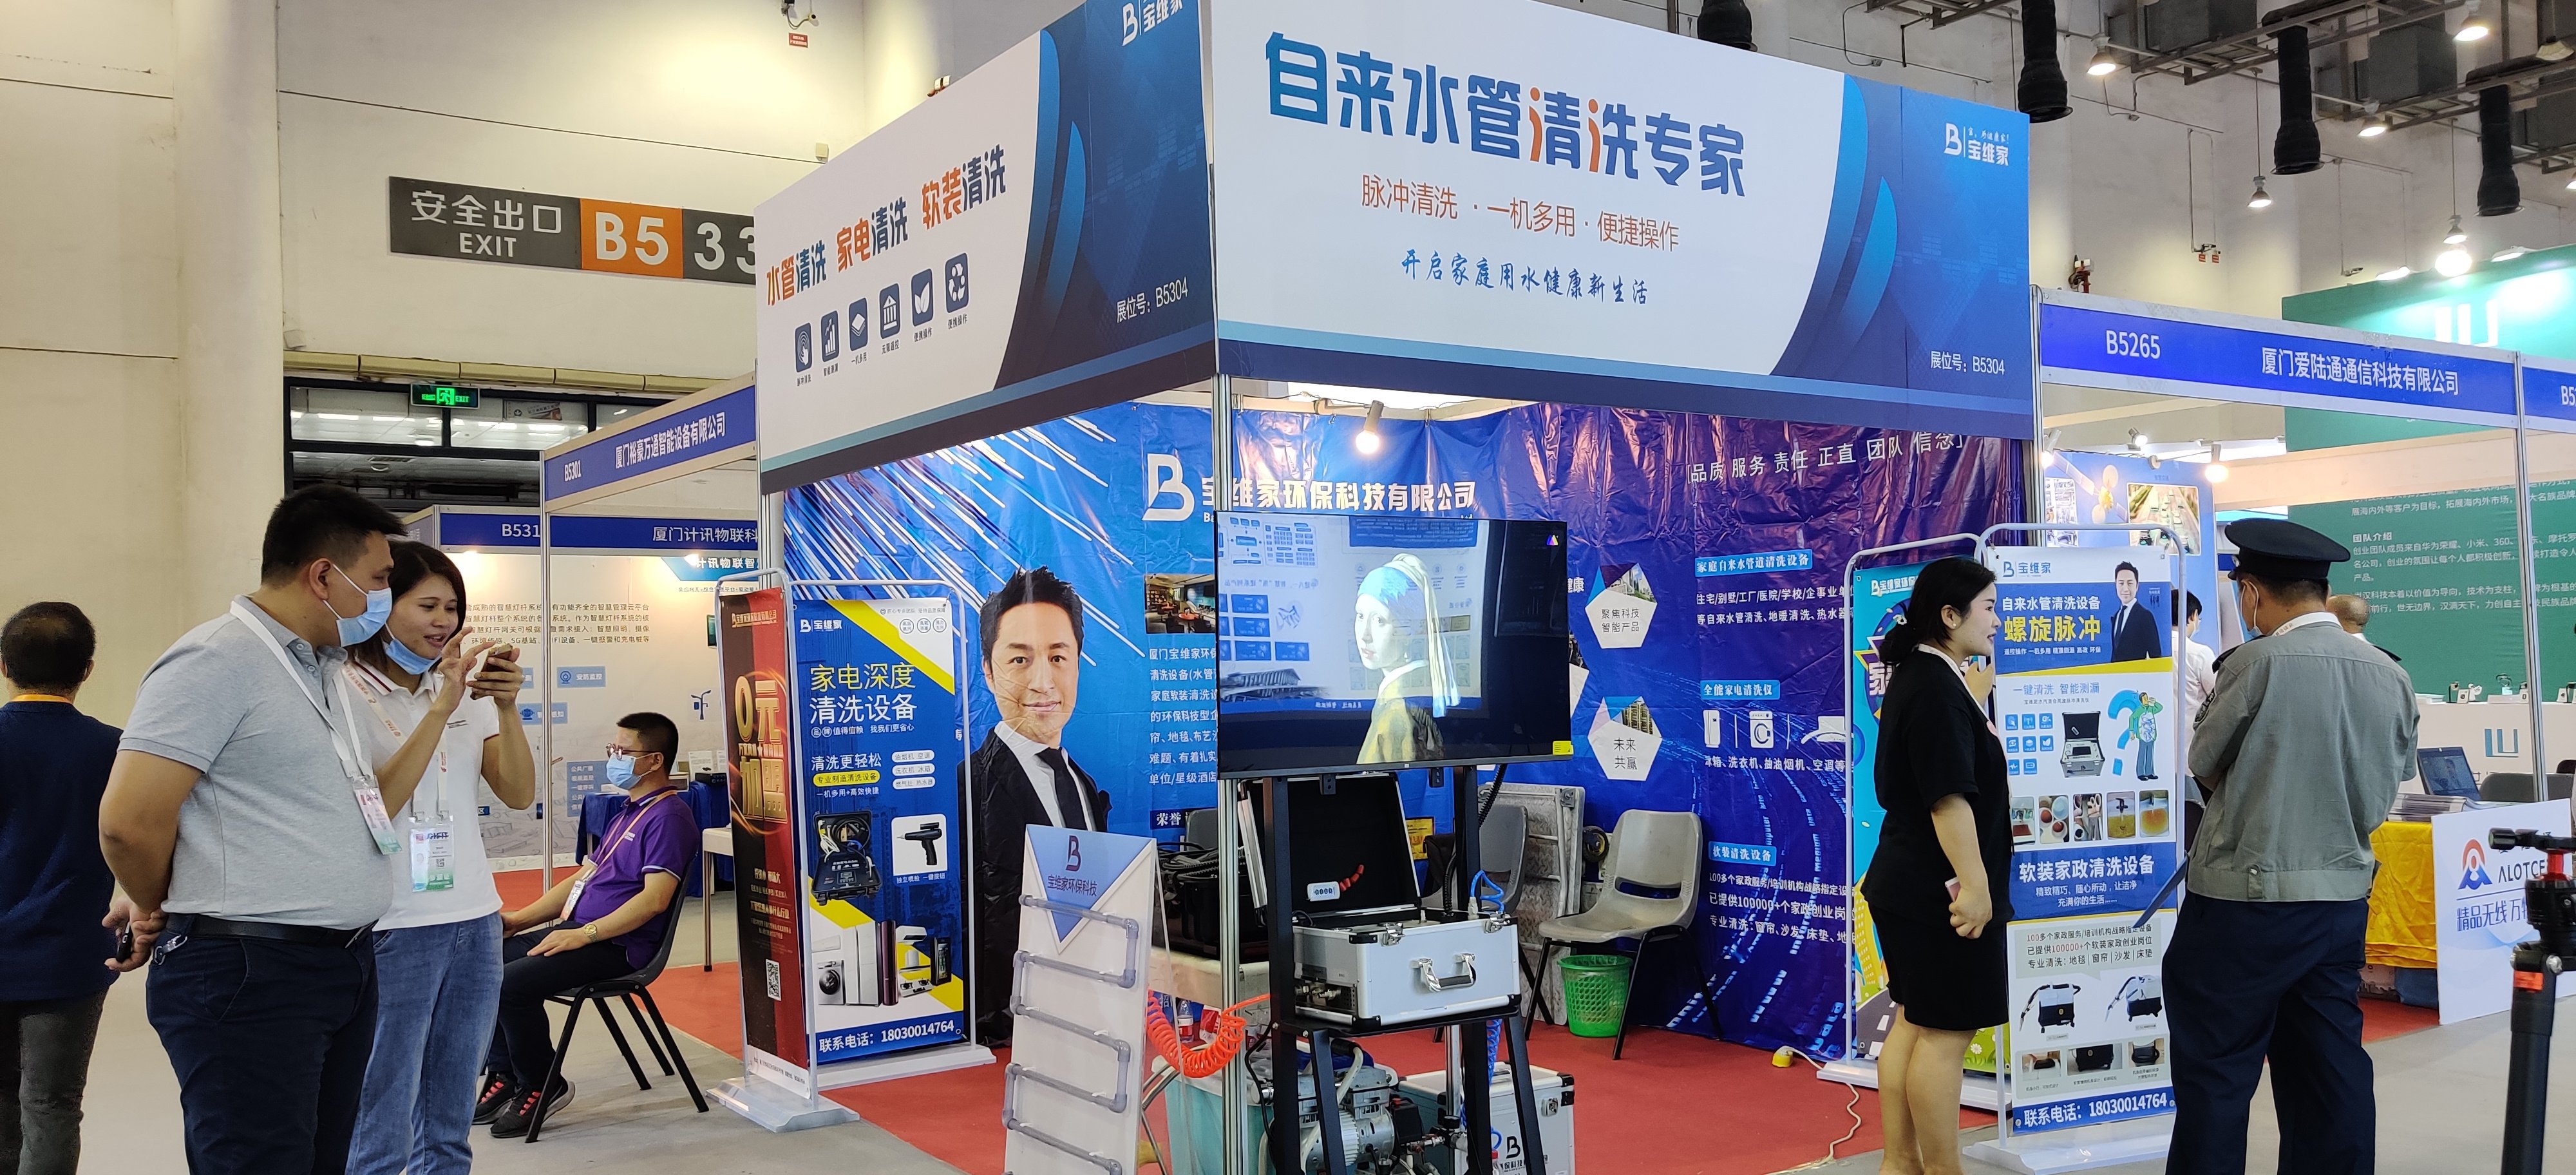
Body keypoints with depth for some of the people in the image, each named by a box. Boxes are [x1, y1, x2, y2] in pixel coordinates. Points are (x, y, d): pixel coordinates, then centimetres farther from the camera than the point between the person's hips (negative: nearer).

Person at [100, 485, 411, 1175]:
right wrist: (172, 913, -2)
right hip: (250, 975, -9)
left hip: (347, 964, 9)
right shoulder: (218, 661, -12)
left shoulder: (324, 671, 17)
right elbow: (128, 820, -17)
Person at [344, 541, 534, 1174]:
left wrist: (507, 706, -14)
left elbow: (519, 795, 1)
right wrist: (440, 708, -24)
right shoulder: (347, 692, -8)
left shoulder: (464, 687, 9)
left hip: (476, 924, 6)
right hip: (393, 931, -6)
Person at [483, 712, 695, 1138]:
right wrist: (521, 918, 14)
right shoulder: (627, 813, 20)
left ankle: (542, 1086, -3)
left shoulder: (668, 816, -13)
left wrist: (583, 935, -23)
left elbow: (655, 899, -23)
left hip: (618, 946, -10)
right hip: (580, 933, 10)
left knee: (510, 983, -23)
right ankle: (508, 1075, 10)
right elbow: (584, 878, 25)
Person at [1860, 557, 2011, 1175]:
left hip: (1911, 885, 11)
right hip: (1941, 891, -11)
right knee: (1946, 1032, -3)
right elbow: (1949, 797, -24)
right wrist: (1974, 883, -24)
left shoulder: (1921, 678, 14)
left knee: (1914, 1022, 14)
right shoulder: (1937, 690, -19)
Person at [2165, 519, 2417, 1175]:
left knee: (2215, 1077, 3)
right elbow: (2387, 790, 10)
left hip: (2243, 906, -6)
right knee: (2331, 1076, 14)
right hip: (2344, 901, 6)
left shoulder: (2257, 664, -15)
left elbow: (2204, 769, -3)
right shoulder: (2391, 678, 3)